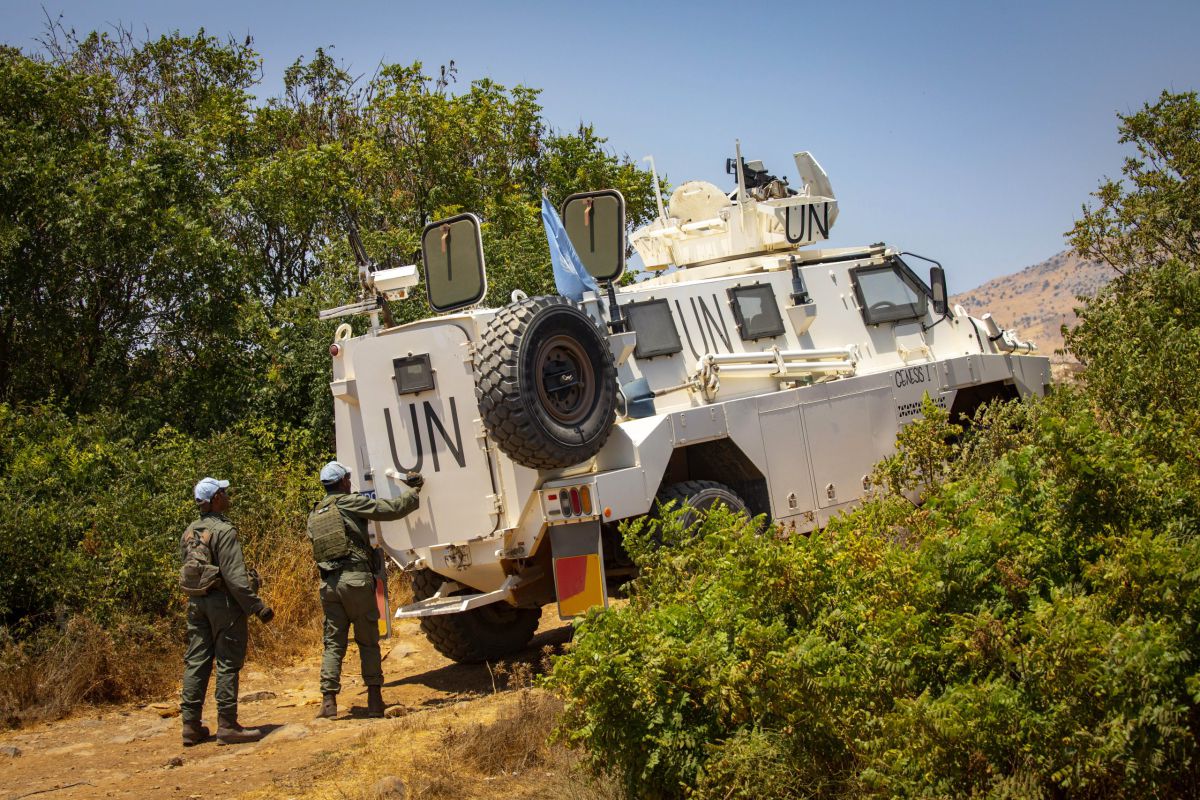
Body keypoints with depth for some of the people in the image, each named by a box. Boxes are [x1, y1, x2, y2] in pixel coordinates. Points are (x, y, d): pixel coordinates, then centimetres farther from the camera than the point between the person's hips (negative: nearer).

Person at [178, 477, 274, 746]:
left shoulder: (189, 532, 10)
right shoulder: (224, 531, -14)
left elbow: (185, 570, 15)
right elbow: (234, 576, -19)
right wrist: (257, 606, -16)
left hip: (196, 601, 8)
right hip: (223, 601, -8)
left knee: (196, 662, 9)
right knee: (228, 663, -2)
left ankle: (191, 726, 11)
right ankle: (227, 726, -1)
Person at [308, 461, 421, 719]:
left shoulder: (314, 515, 15)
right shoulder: (349, 503, -3)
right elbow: (392, 509, -6)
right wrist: (413, 490, 10)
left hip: (328, 582, 5)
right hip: (356, 579, -5)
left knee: (333, 643, 8)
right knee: (368, 642, 3)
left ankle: (328, 700, 0)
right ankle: (375, 700, 3)